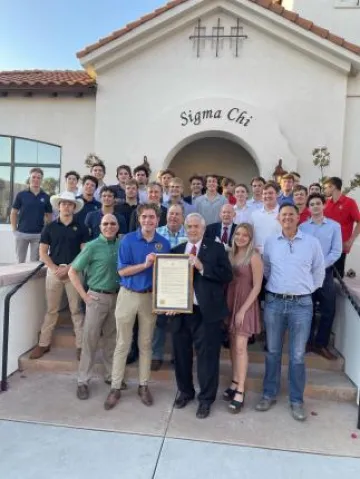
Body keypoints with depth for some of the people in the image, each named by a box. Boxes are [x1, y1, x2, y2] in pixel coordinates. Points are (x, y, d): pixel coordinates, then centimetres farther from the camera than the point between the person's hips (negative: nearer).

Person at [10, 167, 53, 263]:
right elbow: (14, 213, 4)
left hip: (38, 234, 1)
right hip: (21, 233, 0)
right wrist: (14, 230, -2)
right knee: (20, 261, 10)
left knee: (35, 262, 9)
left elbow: (49, 216, 8)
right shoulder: (21, 195, 0)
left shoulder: (46, 197, 3)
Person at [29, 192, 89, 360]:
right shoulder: (49, 227, 6)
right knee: (51, 310, 7)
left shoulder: (81, 228, 4)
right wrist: (55, 269, -10)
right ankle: (44, 344, 18)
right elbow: (43, 253, 4)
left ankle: (80, 345, 9)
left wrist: (68, 268, -11)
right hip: (53, 271, 1)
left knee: (76, 310, 3)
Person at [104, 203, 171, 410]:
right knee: (122, 343, 6)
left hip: (151, 297, 2)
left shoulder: (164, 243, -1)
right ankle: (116, 387, 18)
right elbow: (122, 270, -12)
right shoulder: (128, 240, -7)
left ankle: (144, 385, 26)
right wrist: (145, 265, -22)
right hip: (128, 295, -2)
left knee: (146, 344, 12)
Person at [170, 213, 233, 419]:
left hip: (207, 311, -4)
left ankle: (206, 399, 25)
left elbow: (228, 275, -11)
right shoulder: (176, 250, 10)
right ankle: (185, 391, 37)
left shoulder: (216, 248, -1)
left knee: (207, 355, 6)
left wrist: (202, 267, -20)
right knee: (182, 353, 16)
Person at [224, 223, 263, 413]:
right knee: (232, 345, 11)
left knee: (240, 347, -7)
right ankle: (235, 383, 23)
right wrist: (224, 304, 2)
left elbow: (257, 287, -12)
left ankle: (240, 391, 1)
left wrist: (243, 309, -15)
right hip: (229, 303, 6)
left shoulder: (254, 257, -11)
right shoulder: (230, 254, 6)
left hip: (245, 304, -6)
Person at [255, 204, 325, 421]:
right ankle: (269, 394, 25)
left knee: (298, 355, 6)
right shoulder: (270, 242, 4)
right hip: (274, 302, 2)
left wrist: (306, 289, 10)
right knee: (273, 352, 11)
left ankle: (297, 400, 21)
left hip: (302, 304, -1)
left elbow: (319, 272, 9)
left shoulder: (312, 242, 0)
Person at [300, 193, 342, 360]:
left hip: (326, 272, 0)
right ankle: (308, 341, 22)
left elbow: (336, 251, -4)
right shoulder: (302, 227, 3)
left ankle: (321, 344, 16)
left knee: (328, 310, 2)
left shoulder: (334, 226, 1)